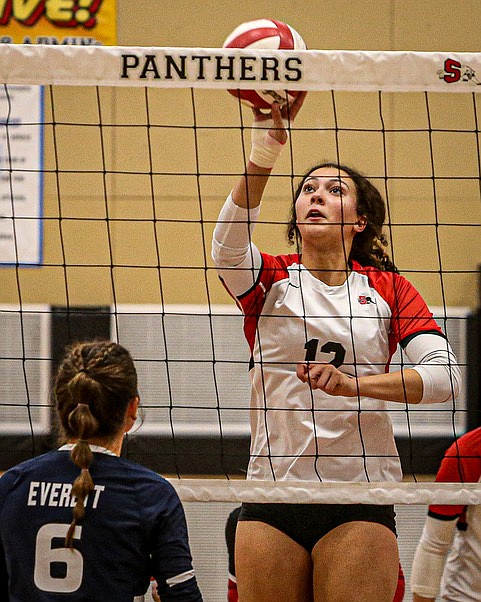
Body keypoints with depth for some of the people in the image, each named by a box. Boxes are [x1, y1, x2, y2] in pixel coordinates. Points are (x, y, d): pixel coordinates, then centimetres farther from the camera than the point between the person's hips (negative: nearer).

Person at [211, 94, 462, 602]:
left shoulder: (388, 289, 9)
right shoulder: (270, 280, 7)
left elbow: (445, 375, -5)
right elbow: (229, 246, -17)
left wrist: (354, 383, -20)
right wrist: (266, 150, -30)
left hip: (360, 503, 0)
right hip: (271, 498, 1)